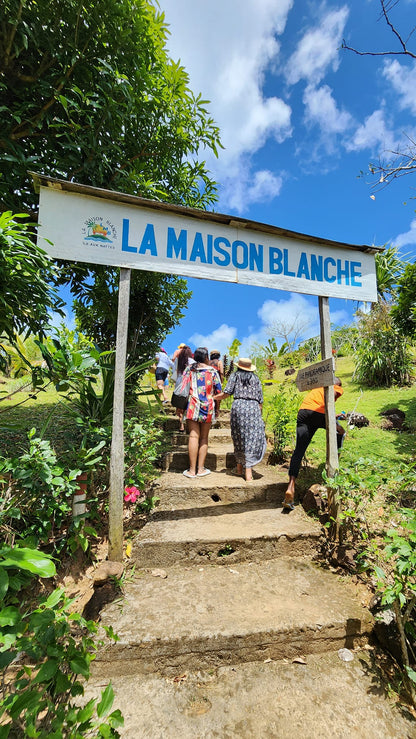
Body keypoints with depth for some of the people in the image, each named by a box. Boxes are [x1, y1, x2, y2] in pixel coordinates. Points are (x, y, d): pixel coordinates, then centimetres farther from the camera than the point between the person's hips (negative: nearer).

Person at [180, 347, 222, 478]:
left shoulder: (189, 369, 3)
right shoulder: (212, 371, 0)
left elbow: (183, 388, 4)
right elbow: (218, 391, 2)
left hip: (192, 405, 1)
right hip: (208, 407, 0)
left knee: (193, 436, 1)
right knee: (204, 438, 8)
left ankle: (192, 470, 2)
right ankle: (201, 469, 12)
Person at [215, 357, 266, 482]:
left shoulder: (235, 376, 10)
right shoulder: (255, 378, 16)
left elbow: (226, 393, -2)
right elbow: (260, 400, 11)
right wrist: (259, 414, 18)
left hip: (238, 406, 0)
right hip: (254, 407, 0)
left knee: (239, 437, 12)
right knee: (252, 438, 0)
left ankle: (239, 467, 24)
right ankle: (248, 471, -6)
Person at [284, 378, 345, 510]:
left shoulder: (317, 389, 36)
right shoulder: (337, 389, 18)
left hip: (302, 413, 5)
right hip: (317, 413, -4)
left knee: (299, 450, -1)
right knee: (339, 432, 27)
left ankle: (291, 487, -15)